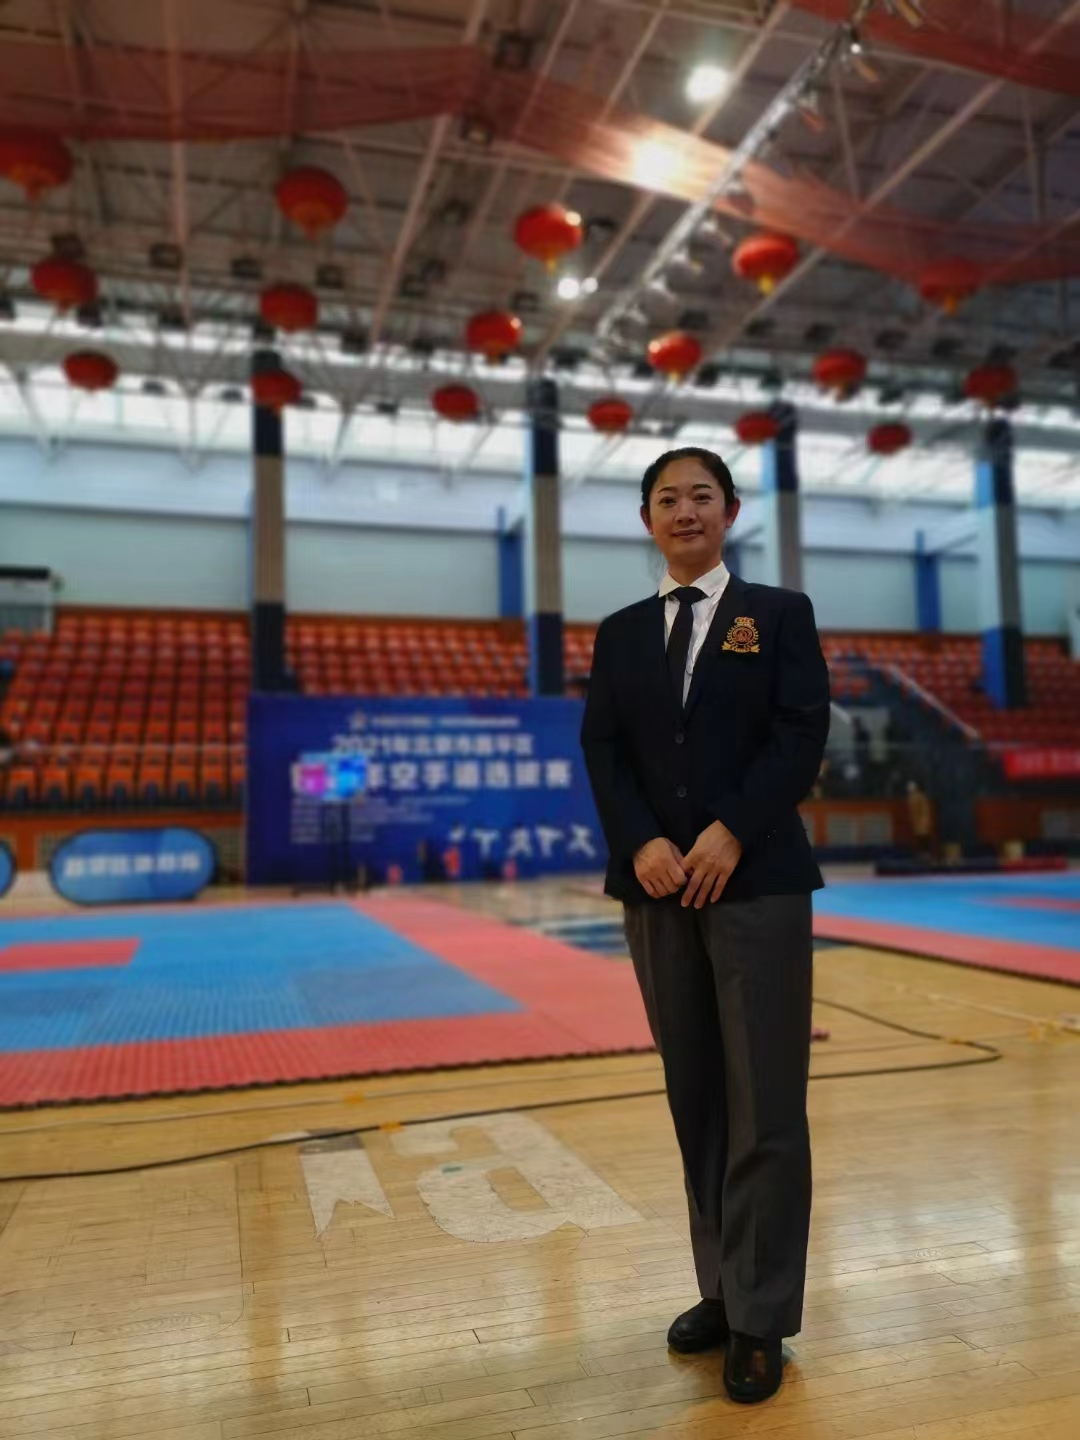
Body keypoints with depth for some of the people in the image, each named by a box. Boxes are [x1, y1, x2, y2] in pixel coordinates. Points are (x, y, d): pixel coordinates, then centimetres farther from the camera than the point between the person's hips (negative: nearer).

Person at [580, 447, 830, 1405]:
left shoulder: (780, 613, 5)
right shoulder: (620, 634, 12)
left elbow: (802, 733, -6)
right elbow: (602, 751, 3)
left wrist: (729, 832, -17)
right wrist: (643, 844, -13)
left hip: (759, 882, -3)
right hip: (657, 889, 3)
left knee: (765, 1106, 1)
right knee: (695, 1100, 11)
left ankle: (760, 1321, 14)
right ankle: (722, 1290, 25)